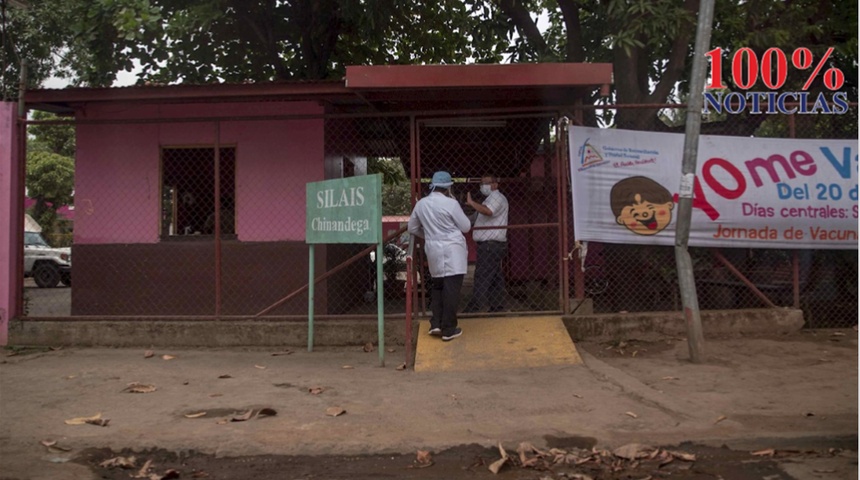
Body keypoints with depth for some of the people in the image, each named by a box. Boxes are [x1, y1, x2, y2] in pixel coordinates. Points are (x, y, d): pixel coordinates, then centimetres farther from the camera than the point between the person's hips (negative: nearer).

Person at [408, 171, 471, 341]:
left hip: (434, 250, 5)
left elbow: (412, 228, 15)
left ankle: (436, 324, 14)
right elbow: (466, 227, -4)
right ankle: (449, 329, 2)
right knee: (451, 289, -1)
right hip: (452, 250, -5)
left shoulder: (421, 204, 4)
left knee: (438, 286, 19)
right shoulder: (451, 203, -12)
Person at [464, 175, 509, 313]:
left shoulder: (496, 197, -10)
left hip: (490, 245, -11)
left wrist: (471, 202, -34)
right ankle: (497, 307, 13)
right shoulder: (492, 198, 24)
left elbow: (488, 211, -31)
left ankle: (474, 308, -14)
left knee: (482, 277, -12)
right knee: (495, 277, 10)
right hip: (492, 245, 11)